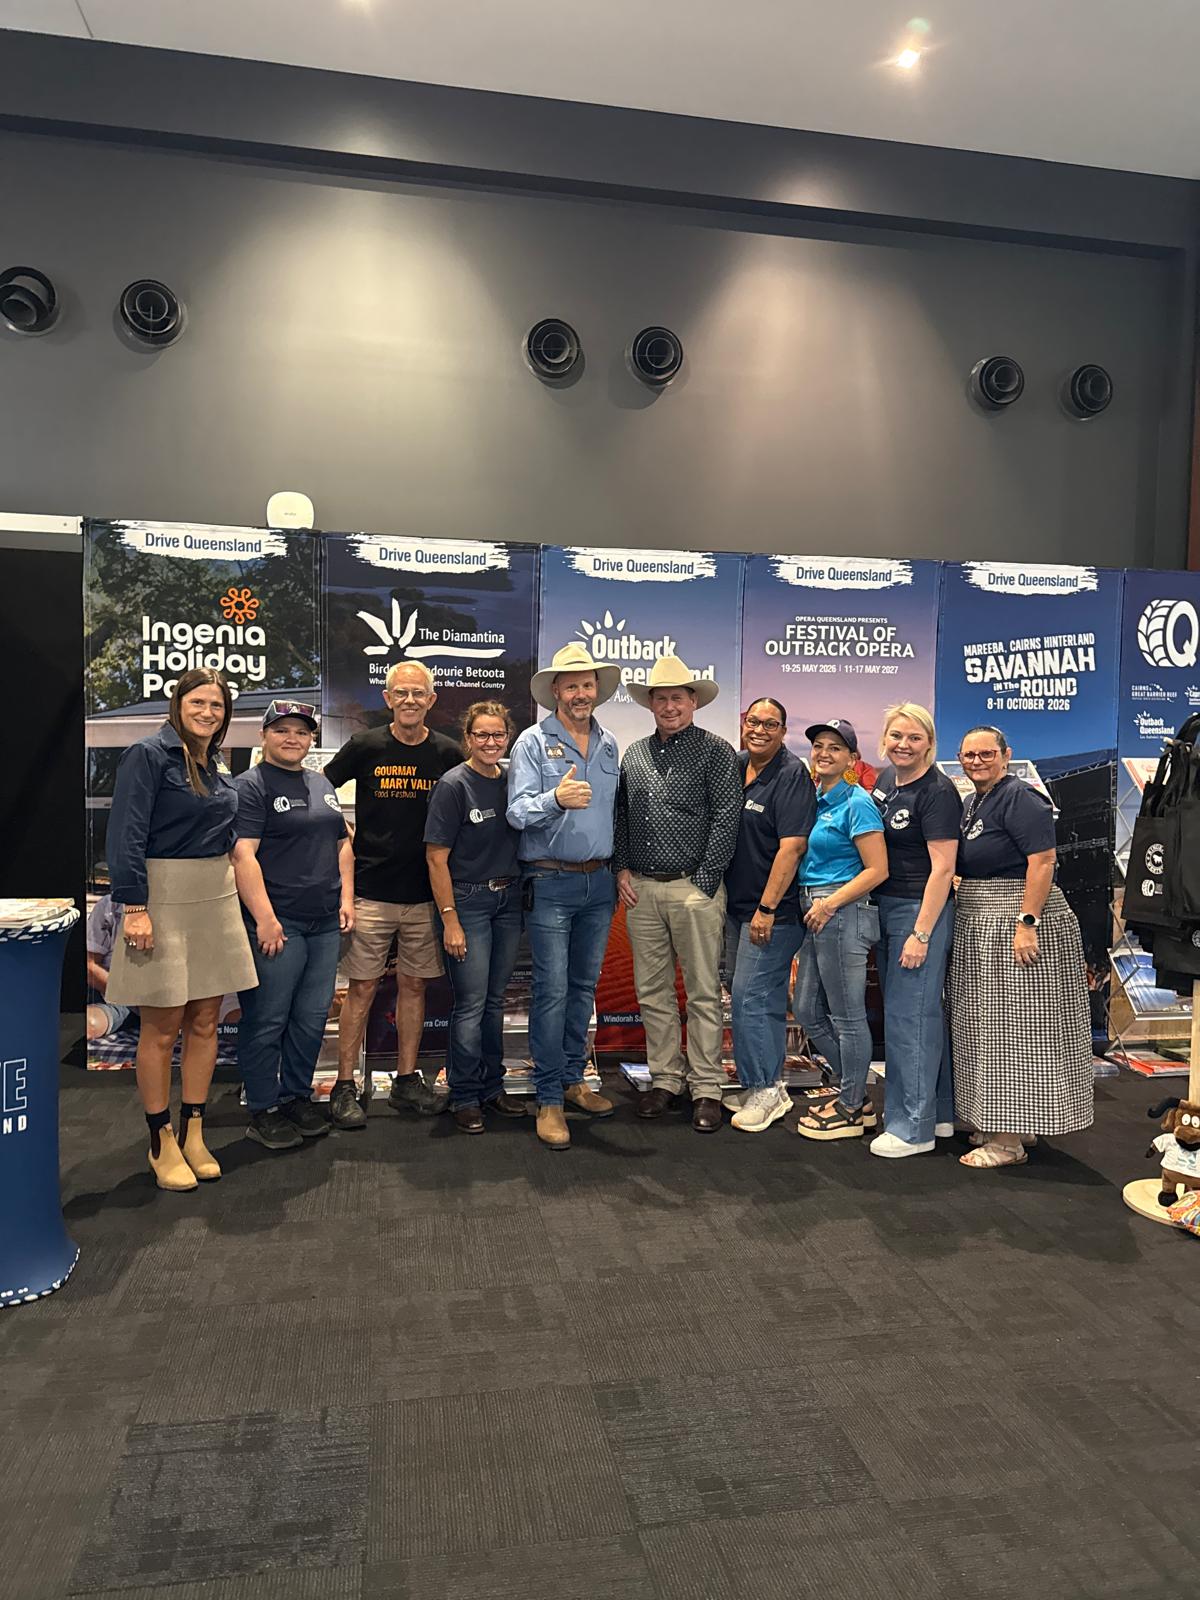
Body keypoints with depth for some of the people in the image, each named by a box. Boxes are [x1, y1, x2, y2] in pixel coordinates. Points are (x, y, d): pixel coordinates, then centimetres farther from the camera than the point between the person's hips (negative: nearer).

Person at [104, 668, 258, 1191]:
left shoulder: (219, 768, 12)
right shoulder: (149, 754, -8)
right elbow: (126, 834, -15)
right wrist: (133, 907, -20)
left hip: (216, 898, 7)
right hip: (163, 898, -7)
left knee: (204, 1021, 10)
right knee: (162, 1027, 1)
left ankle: (193, 1133, 22)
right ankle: (161, 1142, 15)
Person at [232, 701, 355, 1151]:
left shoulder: (322, 785, 17)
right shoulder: (252, 786, -6)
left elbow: (342, 846, 21)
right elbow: (243, 855, -15)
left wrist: (346, 900, 10)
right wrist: (265, 918, -20)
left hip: (325, 923, 7)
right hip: (277, 923, -7)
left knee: (313, 1017, 12)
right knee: (267, 1021, 1)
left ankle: (297, 1096, 27)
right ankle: (263, 1111, 13)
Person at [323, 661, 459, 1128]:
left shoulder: (447, 753, 3)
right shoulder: (365, 747, -3)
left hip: (424, 893, 3)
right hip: (371, 891, -2)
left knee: (414, 985, 10)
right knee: (362, 987, 1)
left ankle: (407, 1081, 22)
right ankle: (344, 1087, 11)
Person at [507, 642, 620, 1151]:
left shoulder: (609, 745, 11)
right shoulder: (533, 742, -6)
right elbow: (518, 812, -16)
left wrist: (619, 867, 14)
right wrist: (555, 798, -35)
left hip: (598, 882, 6)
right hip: (551, 883, -5)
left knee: (585, 986, 13)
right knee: (552, 991, -4)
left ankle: (573, 1080, 27)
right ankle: (549, 1100, 5)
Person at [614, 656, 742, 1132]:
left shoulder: (716, 752, -1)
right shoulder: (633, 755, 13)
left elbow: (725, 818, -7)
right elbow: (620, 816, 18)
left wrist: (703, 882, -12)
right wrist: (622, 869, 6)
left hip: (694, 887, -5)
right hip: (641, 889, 5)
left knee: (703, 993, 1)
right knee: (652, 991, 10)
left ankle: (706, 1088, 10)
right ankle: (665, 1078, 22)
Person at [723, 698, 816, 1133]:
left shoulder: (792, 774, -12)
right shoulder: (735, 766, 10)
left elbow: (791, 847, -18)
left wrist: (767, 908, -20)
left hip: (773, 908, -7)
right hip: (737, 903, 7)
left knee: (750, 995, -8)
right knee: (766, 999, 15)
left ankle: (764, 1089, 5)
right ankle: (770, 1087, 26)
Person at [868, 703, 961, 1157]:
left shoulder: (937, 792, -15)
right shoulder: (885, 779, 9)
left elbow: (942, 868, -18)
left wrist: (921, 934, -21)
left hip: (922, 910, -8)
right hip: (886, 906, 8)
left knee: (909, 1015, -4)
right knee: (923, 1011, 15)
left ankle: (913, 1128, 7)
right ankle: (940, 1113, 27)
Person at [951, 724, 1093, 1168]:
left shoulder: (1019, 798, -13)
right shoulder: (972, 803, 16)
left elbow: (1043, 860, -21)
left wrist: (1026, 923, -26)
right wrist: (964, 903, 15)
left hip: (1016, 923, -10)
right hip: (981, 926, 10)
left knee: (1015, 1027, -4)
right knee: (991, 1027, 14)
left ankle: (1009, 1141, 3)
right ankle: (1005, 1126, 26)